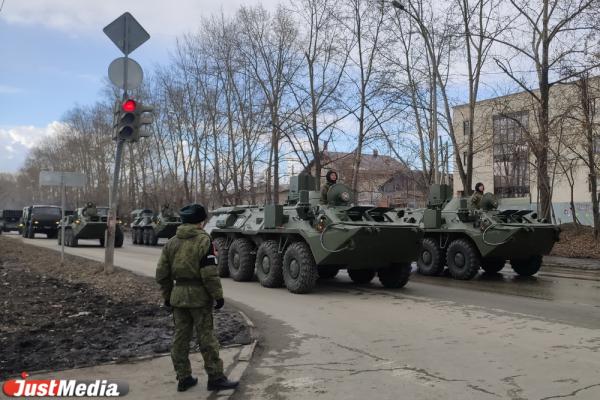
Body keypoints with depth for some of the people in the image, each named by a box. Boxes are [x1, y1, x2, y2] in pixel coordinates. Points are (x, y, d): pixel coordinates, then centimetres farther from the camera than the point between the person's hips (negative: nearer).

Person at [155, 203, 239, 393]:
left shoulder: (171, 242, 7)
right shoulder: (203, 240, -11)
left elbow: (161, 273, 8)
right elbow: (209, 273, -17)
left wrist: (167, 295, 18)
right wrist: (218, 295, -10)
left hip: (178, 295, 6)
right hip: (198, 295, -6)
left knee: (180, 337, 12)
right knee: (206, 338, 2)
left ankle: (183, 378, 20)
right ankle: (215, 378, 9)